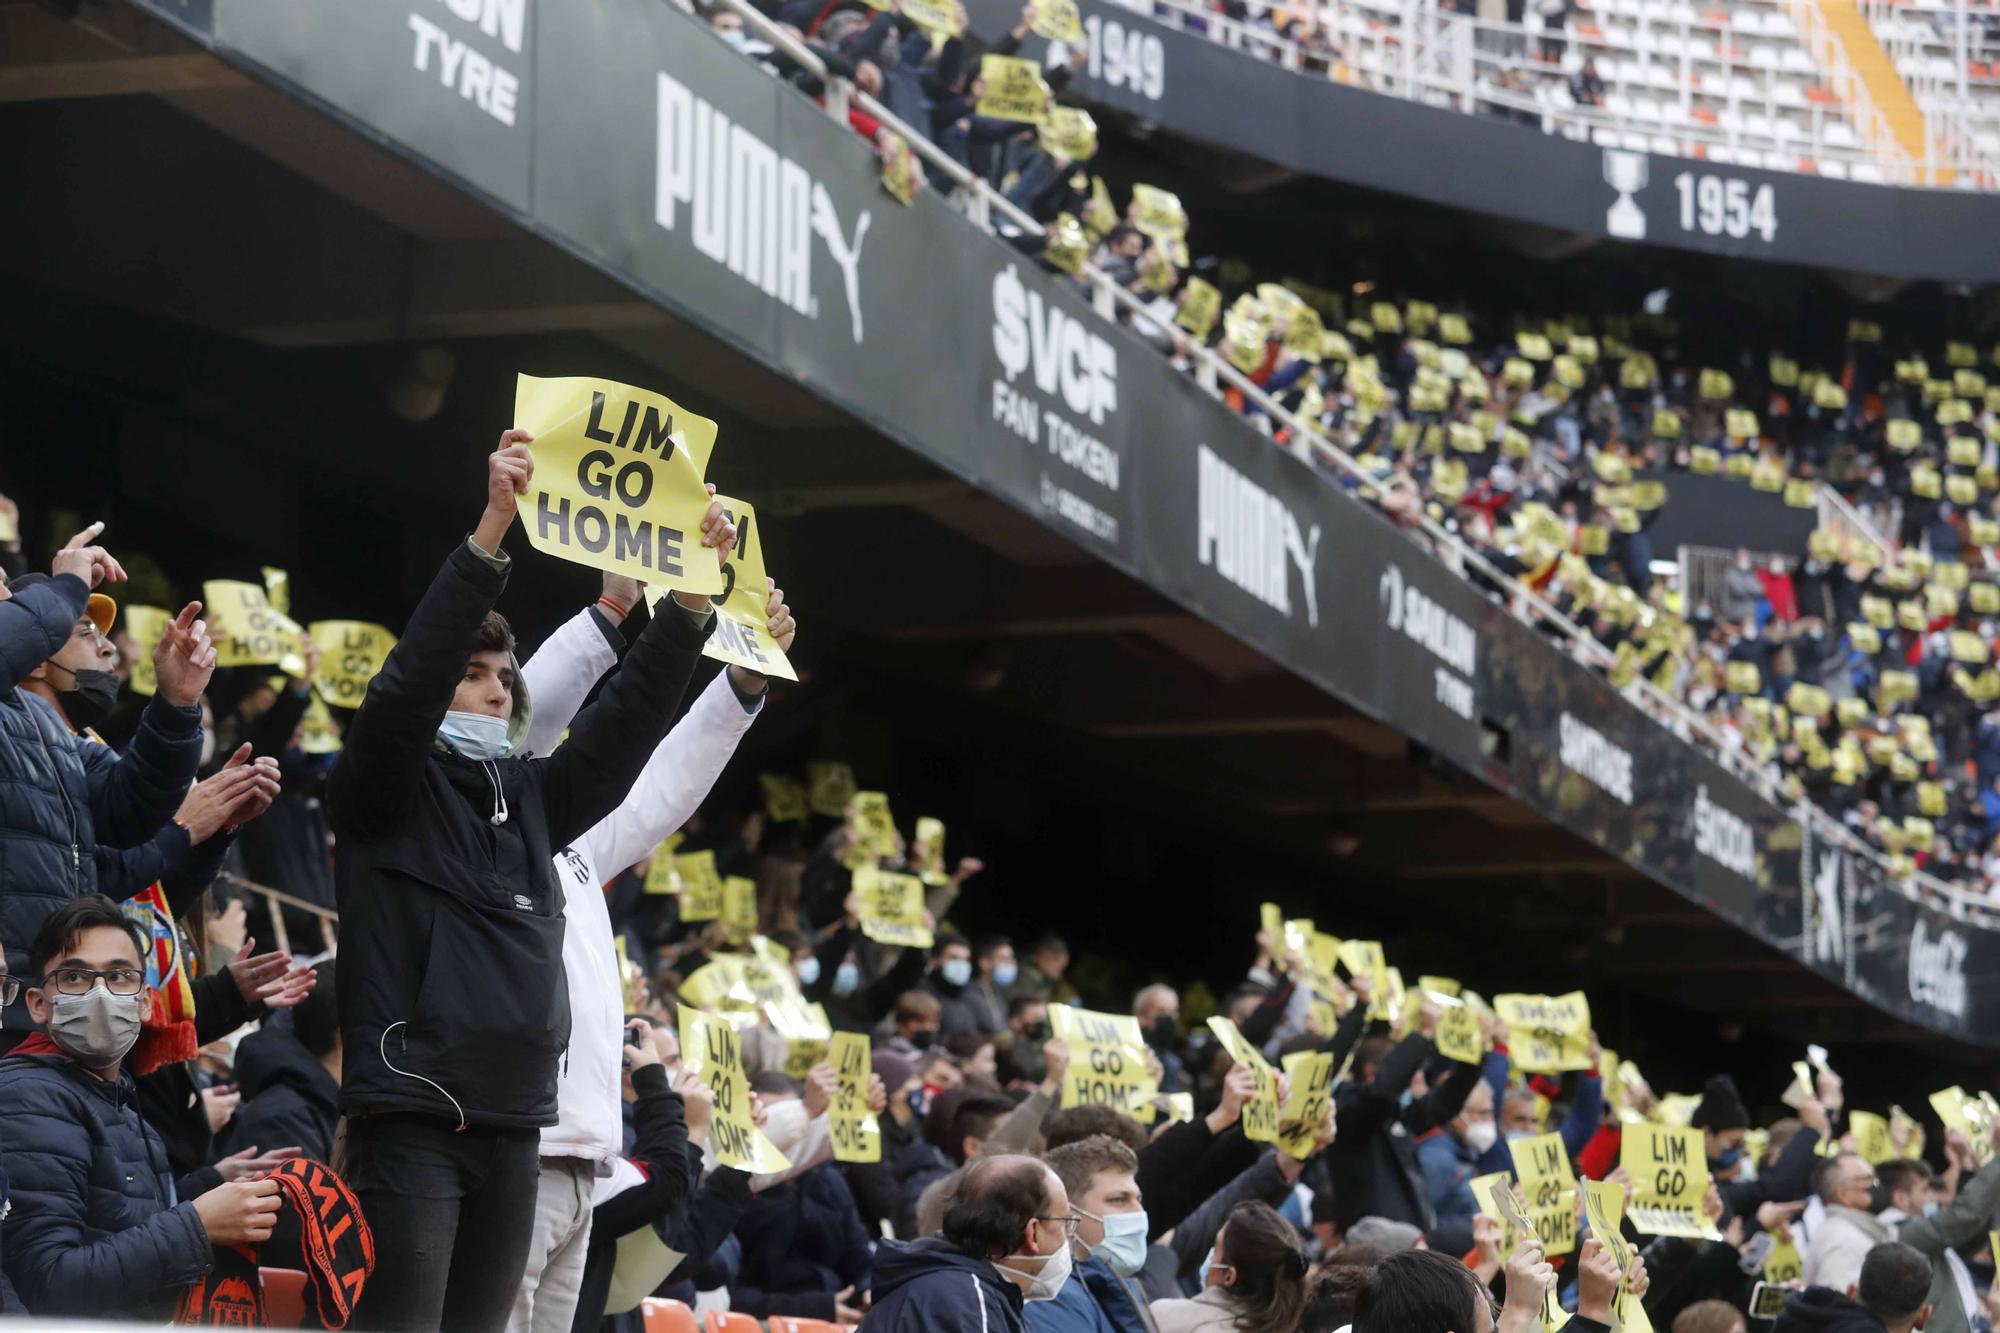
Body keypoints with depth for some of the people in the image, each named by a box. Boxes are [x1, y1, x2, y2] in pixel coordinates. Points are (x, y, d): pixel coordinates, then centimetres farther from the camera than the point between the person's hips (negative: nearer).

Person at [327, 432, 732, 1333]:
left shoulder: (531, 796, 17)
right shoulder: (383, 789, 1)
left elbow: (628, 718, 15)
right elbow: (410, 677, -13)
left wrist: (692, 591, 5)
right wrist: (492, 527, -21)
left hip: (513, 1123, 6)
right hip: (411, 1114, -6)